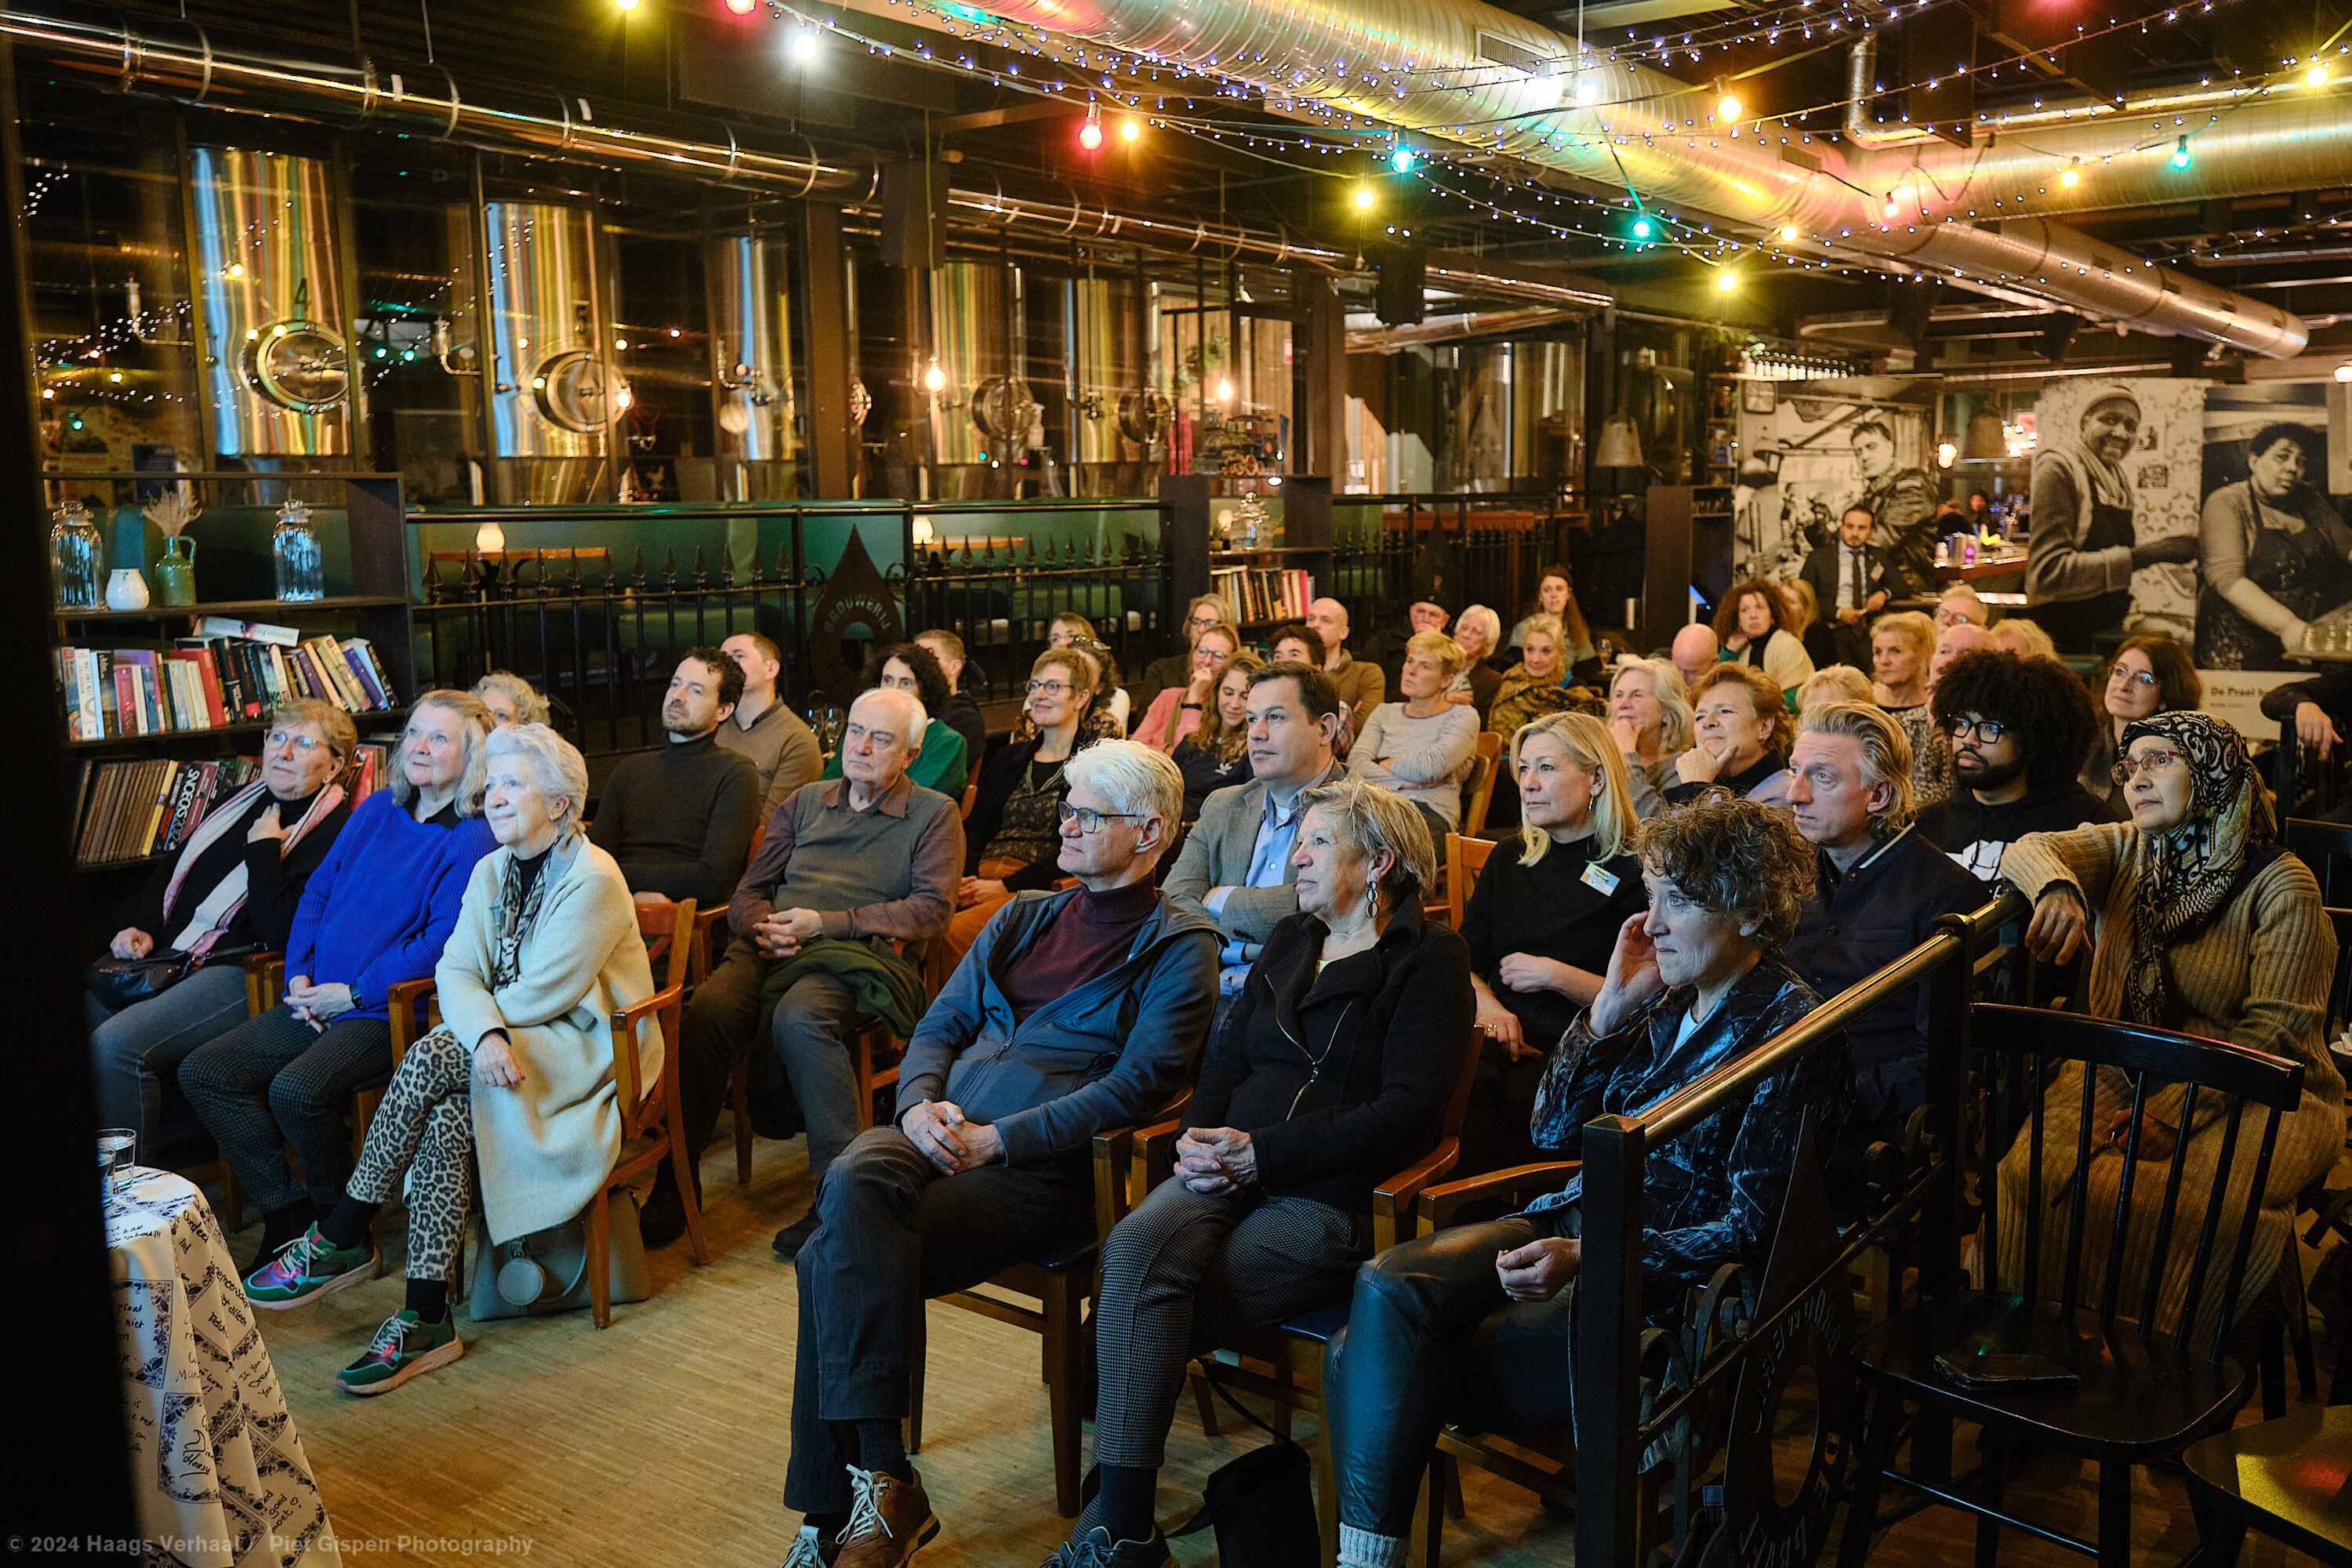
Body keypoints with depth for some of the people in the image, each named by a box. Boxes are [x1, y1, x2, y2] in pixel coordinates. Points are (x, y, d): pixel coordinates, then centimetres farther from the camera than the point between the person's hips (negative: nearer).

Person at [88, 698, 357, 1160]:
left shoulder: (333, 832, -9)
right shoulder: (242, 802, 17)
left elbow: (283, 934, -20)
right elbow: (169, 871, 28)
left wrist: (263, 849, -14)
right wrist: (144, 928, 11)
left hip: (238, 975, -9)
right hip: (165, 960, 9)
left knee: (116, 1044, -27)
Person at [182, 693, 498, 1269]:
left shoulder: (471, 840, -9)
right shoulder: (378, 810, 14)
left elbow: (443, 941, -16)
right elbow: (318, 891, 17)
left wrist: (353, 993, -14)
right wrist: (299, 976, 3)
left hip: (391, 1012, -8)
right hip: (317, 1001, 8)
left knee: (297, 1088, -30)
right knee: (203, 1071, -3)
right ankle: (287, 1212, 1)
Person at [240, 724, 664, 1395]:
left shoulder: (593, 880, -14)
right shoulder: (492, 872, 10)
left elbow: (541, 995, -17)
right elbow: (456, 973, -1)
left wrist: (471, 1029, -7)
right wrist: (486, 1034, -22)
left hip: (590, 1053, -6)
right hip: (514, 1046, 6)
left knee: (430, 1060, -27)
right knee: (446, 1116, -26)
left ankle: (340, 1241, -12)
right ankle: (425, 1320, -24)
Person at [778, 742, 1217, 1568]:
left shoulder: (1179, 944, 4)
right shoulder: (1024, 917, 24)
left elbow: (1138, 1085, -8)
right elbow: (939, 1027, 21)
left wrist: (996, 1140, -15)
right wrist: (919, 1103, -3)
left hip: (1047, 1167, -5)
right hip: (937, 1132, 5)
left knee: (837, 1261, -25)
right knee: (852, 1182, -29)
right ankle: (881, 1482, -24)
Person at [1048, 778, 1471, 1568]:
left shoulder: (1428, 960, 1)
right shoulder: (1291, 940, 23)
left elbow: (1408, 1109, -10)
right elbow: (1227, 1054, 20)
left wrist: (1263, 1151, -14)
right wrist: (1198, 1135, -3)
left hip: (1331, 1196, -5)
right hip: (1229, 1172, 6)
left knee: (1144, 1297, -26)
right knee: (1134, 1246, -28)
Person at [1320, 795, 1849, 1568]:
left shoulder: (1793, 1030, -10)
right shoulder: (1672, 999, 12)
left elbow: (1752, 1230, -14)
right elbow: (1554, 1131, 13)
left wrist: (1589, 1262, -26)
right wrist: (1612, 1005, 1)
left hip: (1666, 1276, -7)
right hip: (1576, 1221, 7)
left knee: (1379, 1363, -22)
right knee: (1385, 1288, -21)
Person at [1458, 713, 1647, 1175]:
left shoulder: (1635, 872, 2)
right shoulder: (1508, 863, 20)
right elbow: (1464, 961, 16)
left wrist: (1557, 975, -8)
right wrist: (1486, 1005, -4)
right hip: (1500, 1035, 5)